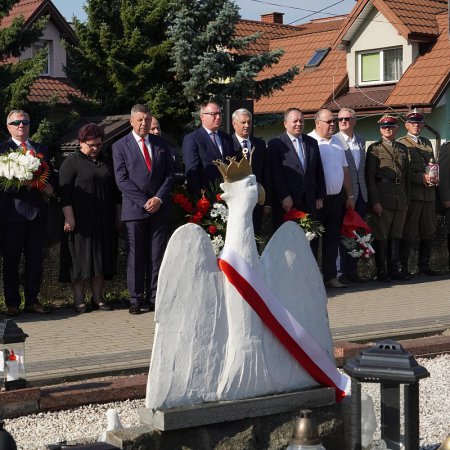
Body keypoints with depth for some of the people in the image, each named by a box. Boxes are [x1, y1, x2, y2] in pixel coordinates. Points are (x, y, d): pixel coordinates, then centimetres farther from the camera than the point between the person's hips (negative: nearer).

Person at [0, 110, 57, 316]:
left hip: (37, 212, 5)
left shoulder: (42, 149, 16)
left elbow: (52, 175, 18)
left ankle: (32, 300, 17)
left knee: (35, 258, 8)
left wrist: (51, 186, -3)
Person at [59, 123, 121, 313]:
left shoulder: (106, 161, 13)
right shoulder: (71, 162, -3)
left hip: (103, 220, 5)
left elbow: (114, 190, 18)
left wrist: (118, 215, 13)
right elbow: (64, 191, -9)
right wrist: (69, 217, -17)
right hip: (80, 220, -5)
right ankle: (79, 299, 3)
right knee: (80, 257, -2)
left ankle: (97, 297, 13)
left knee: (102, 257, 5)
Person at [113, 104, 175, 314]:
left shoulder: (161, 144, 13)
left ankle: (154, 298, 9)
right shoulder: (120, 146, 2)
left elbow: (170, 174, 9)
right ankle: (136, 299, 7)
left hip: (160, 208, 3)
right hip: (134, 208, -3)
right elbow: (122, 180, -5)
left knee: (157, 256, 3)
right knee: (135, 257, 0)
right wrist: (144, 202, -11)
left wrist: (159, 198, -6)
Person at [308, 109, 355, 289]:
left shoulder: (337, 142, 16)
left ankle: (330, 276, 16)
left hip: (337, 198, 7)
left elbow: (345, 169, 21)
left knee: (332, 240, 10)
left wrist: (350, 195, 18)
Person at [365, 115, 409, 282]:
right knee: (381, 236, -1)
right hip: (382, 199, -5)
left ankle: (394, 268, 17)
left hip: (400, 200, 5)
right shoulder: (374, 148, 0)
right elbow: (370, 177, -6)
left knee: (396, 236, 10)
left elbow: (406, 176, 18)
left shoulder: (403, 149, 16)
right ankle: (381, 271, 5)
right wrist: (375, 202, -13)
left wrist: (406, 201, 13)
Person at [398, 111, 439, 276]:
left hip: (429, 194, 7)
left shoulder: (427, 143, 20)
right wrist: (421, 178, -18)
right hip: (411, 193, -7)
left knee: (428, 232, 10)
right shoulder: (401, 144, -1)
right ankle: (403, 267, 1)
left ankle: (424, 265, 19)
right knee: (409, 233, -5)